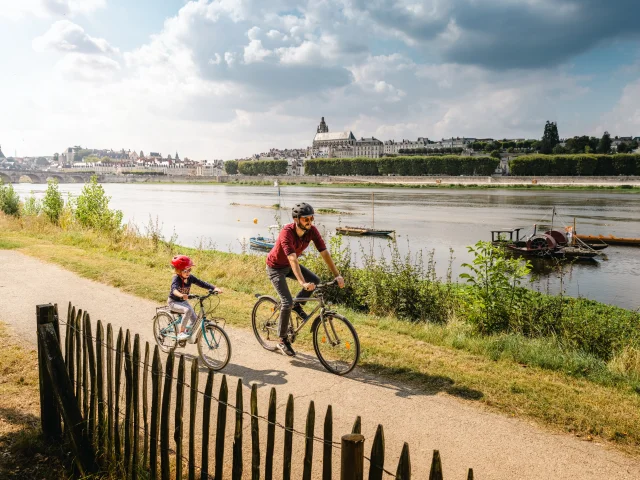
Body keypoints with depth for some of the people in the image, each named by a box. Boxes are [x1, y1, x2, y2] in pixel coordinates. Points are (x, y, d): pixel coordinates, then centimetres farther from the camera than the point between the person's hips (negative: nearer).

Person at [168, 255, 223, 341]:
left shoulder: (190, 278, -9)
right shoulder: (176, 278, -25)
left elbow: (202, 283, -14)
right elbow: (174, 288, -45)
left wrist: (214, 288, -29)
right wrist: (181, 295, -67)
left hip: (184, 301, 6)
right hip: (174, 302, -6)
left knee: (195, 321, -5)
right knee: (188, 310, -33)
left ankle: (187, 332, 27)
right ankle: (181, 333, -21)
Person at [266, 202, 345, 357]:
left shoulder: (312, 231, -18)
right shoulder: (287, 232, -35)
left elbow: (325, 253, -19)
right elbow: (293, 259, -45)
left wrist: (337, 275, -26)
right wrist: (303, 283, -55)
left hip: (289, 265, 6)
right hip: (275, 267, -6)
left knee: (315, 280, -13)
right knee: (287, 302, -15)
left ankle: (297, 305, 11)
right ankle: (282, 340, 1)